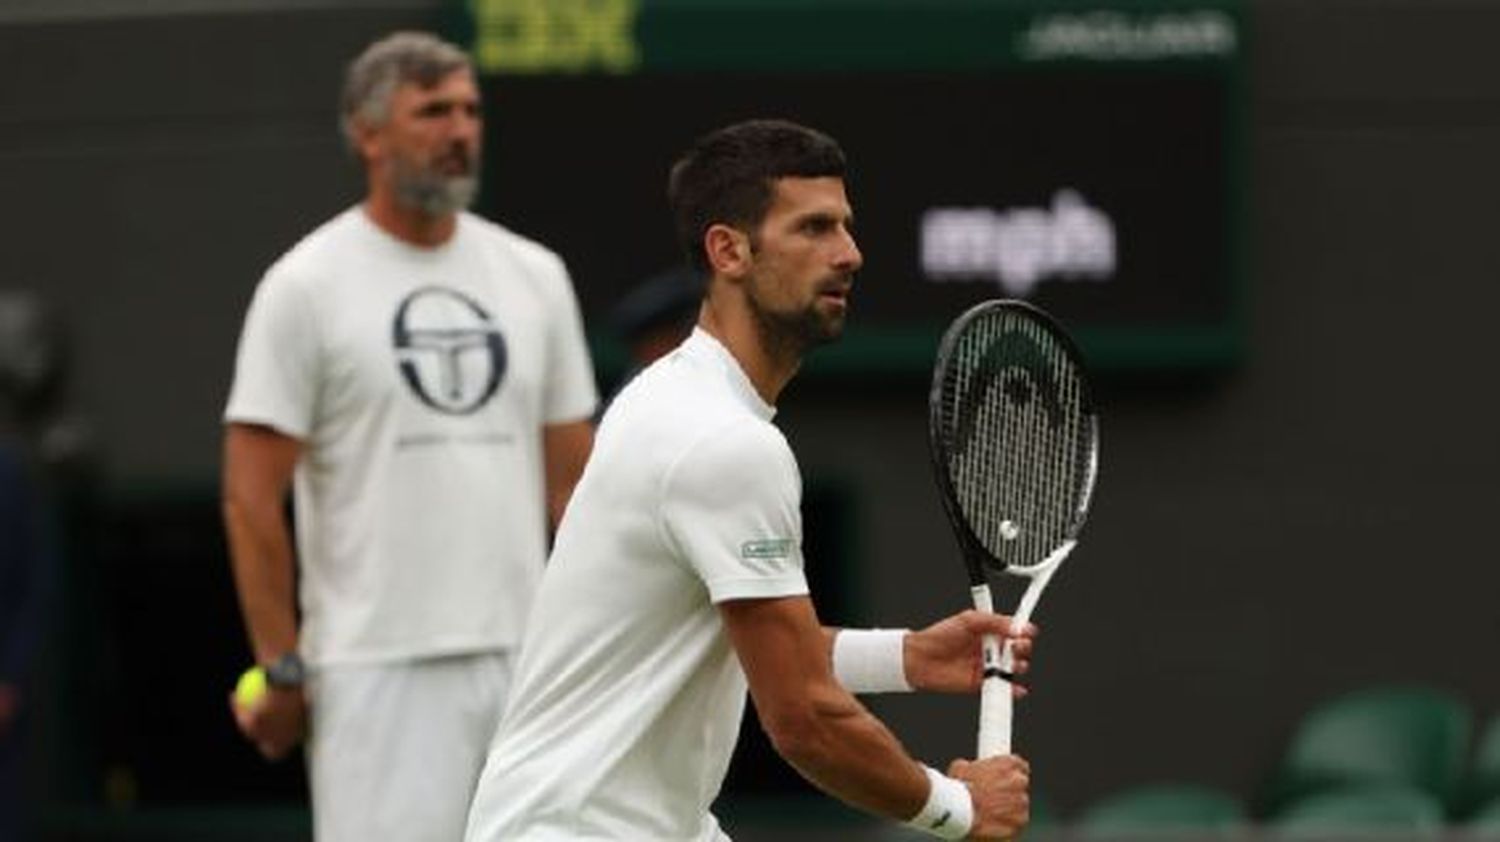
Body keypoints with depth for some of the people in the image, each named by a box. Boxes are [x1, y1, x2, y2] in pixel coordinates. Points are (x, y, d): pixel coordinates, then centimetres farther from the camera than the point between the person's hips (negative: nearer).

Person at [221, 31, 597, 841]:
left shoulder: (533, 276, 12)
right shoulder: (306, 286, -4)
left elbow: (574, 480, 15)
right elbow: (251, 500, -5)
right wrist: (282, 668, -9)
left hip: (525, 655, 5)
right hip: (380, 673, -5)